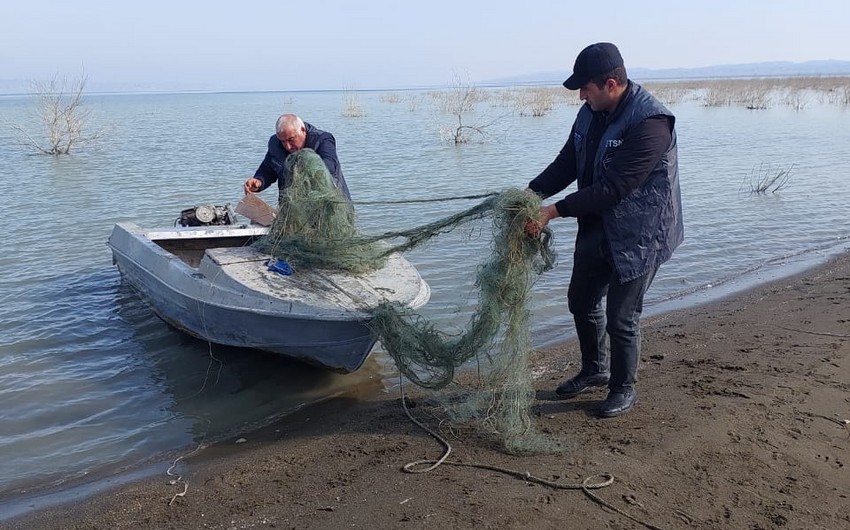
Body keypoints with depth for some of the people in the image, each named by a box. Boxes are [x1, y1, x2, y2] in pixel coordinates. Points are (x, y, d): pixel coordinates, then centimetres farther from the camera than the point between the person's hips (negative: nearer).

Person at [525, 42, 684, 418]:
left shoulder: (649, 123, -27)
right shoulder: (591, 113, 0)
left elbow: (612, 188, -31)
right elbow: (567, 162, 6)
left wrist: (553, 211, -31)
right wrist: (533, 192, -10)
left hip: (638, 236, -8)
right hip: (596, 229, 9)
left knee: (621, 318, 2)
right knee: (581, 301, 20)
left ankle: (624, 389, 27)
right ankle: (595, 370, 42)